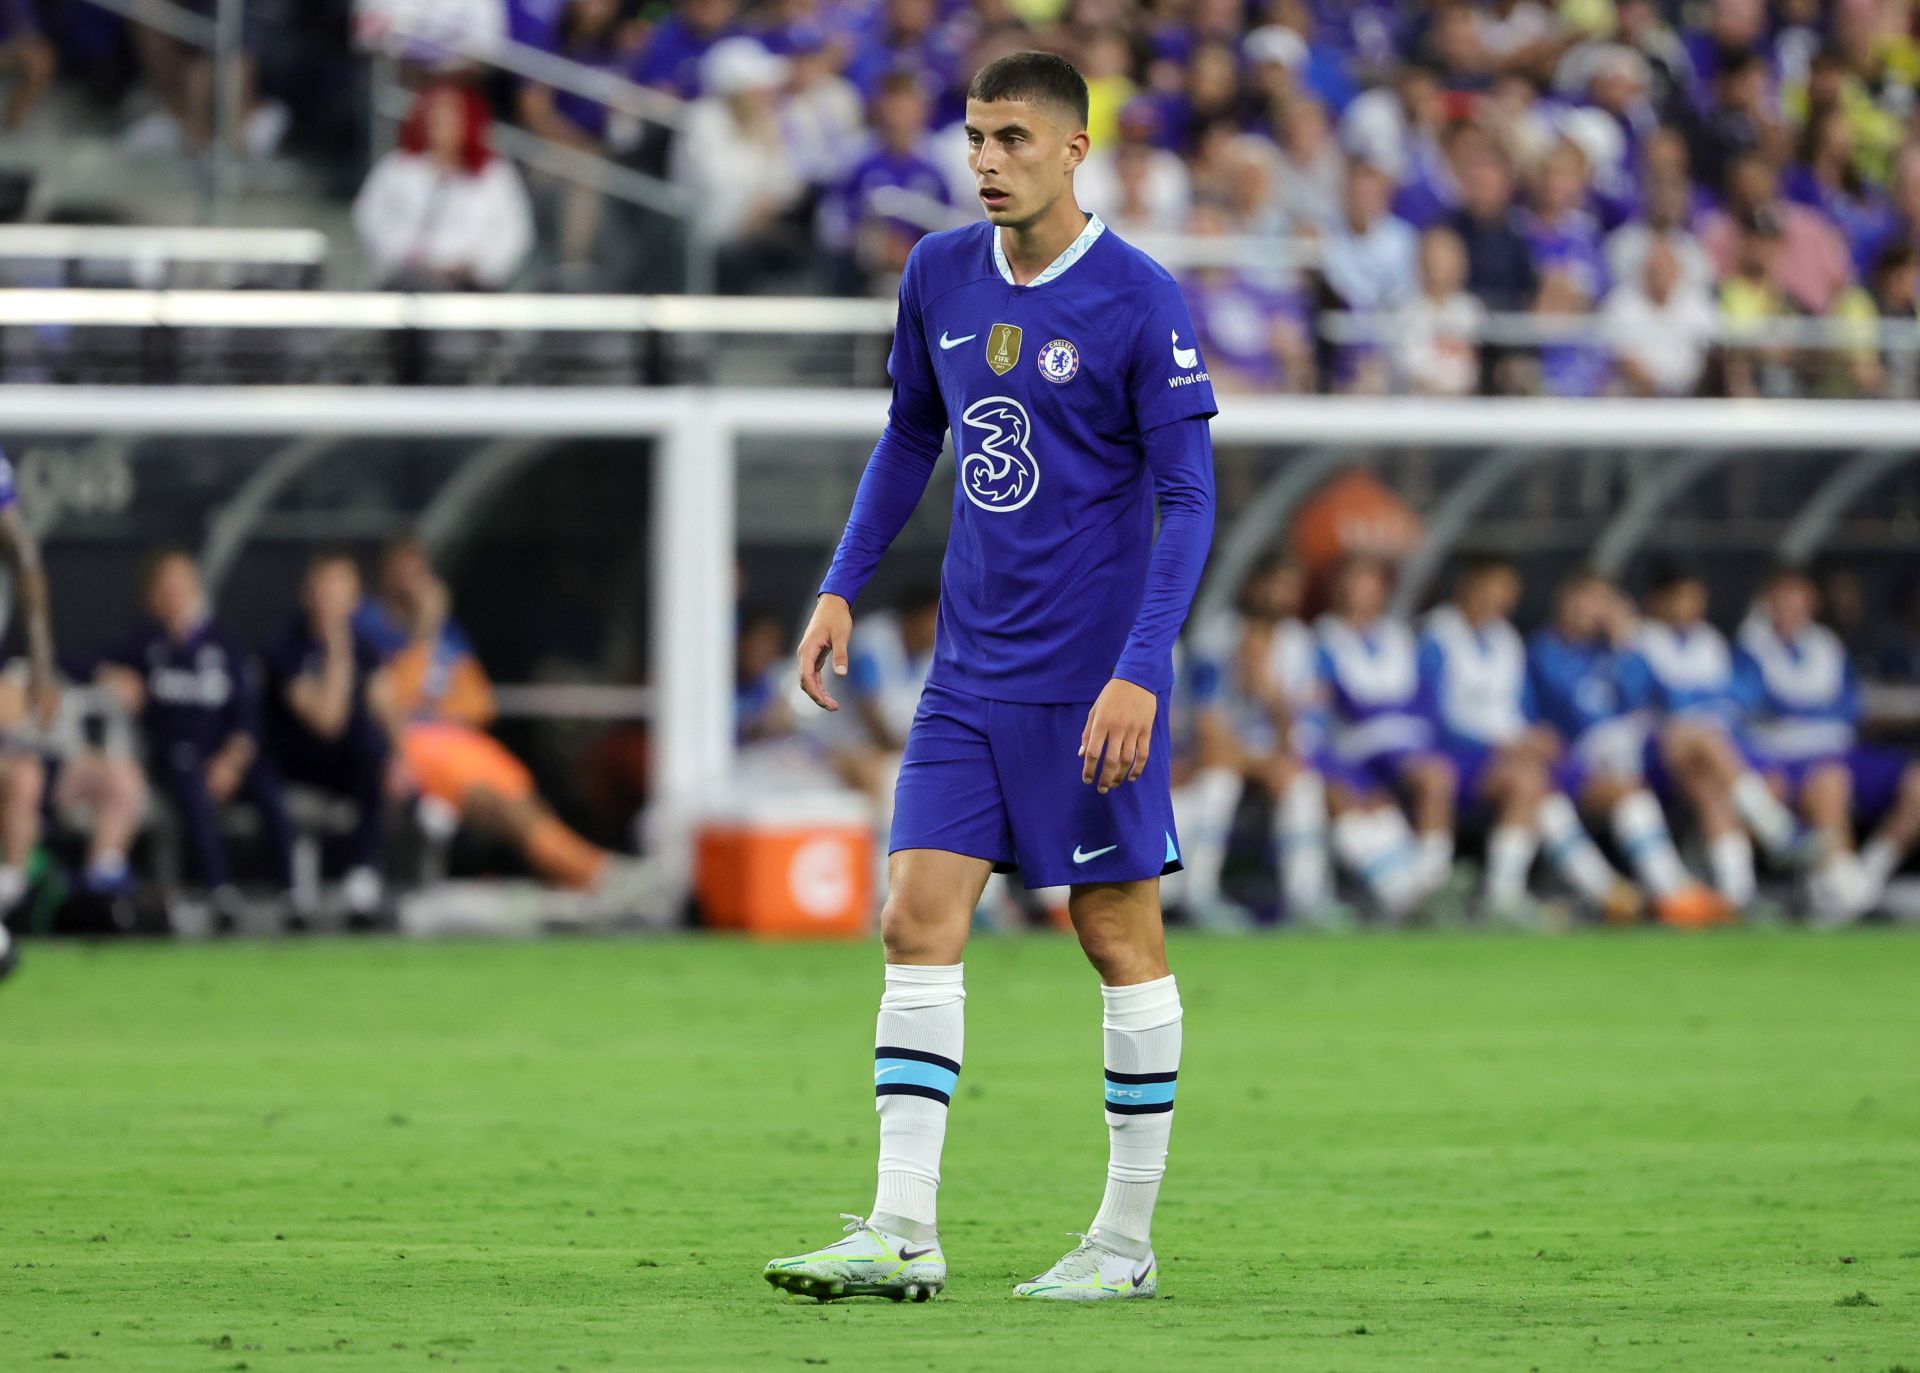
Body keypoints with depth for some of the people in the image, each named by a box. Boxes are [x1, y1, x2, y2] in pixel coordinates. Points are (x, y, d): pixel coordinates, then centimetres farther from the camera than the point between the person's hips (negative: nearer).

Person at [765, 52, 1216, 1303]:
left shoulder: (1140, 300, -11)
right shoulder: (941, 276, 6)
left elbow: (1187, 498, -12)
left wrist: (1139, 674, -20)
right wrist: (843, 589, 12)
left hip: (1095, 675, -5)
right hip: (971, 672, 5)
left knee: (1121, 939, 3)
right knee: (919, 921, -4)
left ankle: (1128, 1239, 12)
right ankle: (903, 1233, -7)